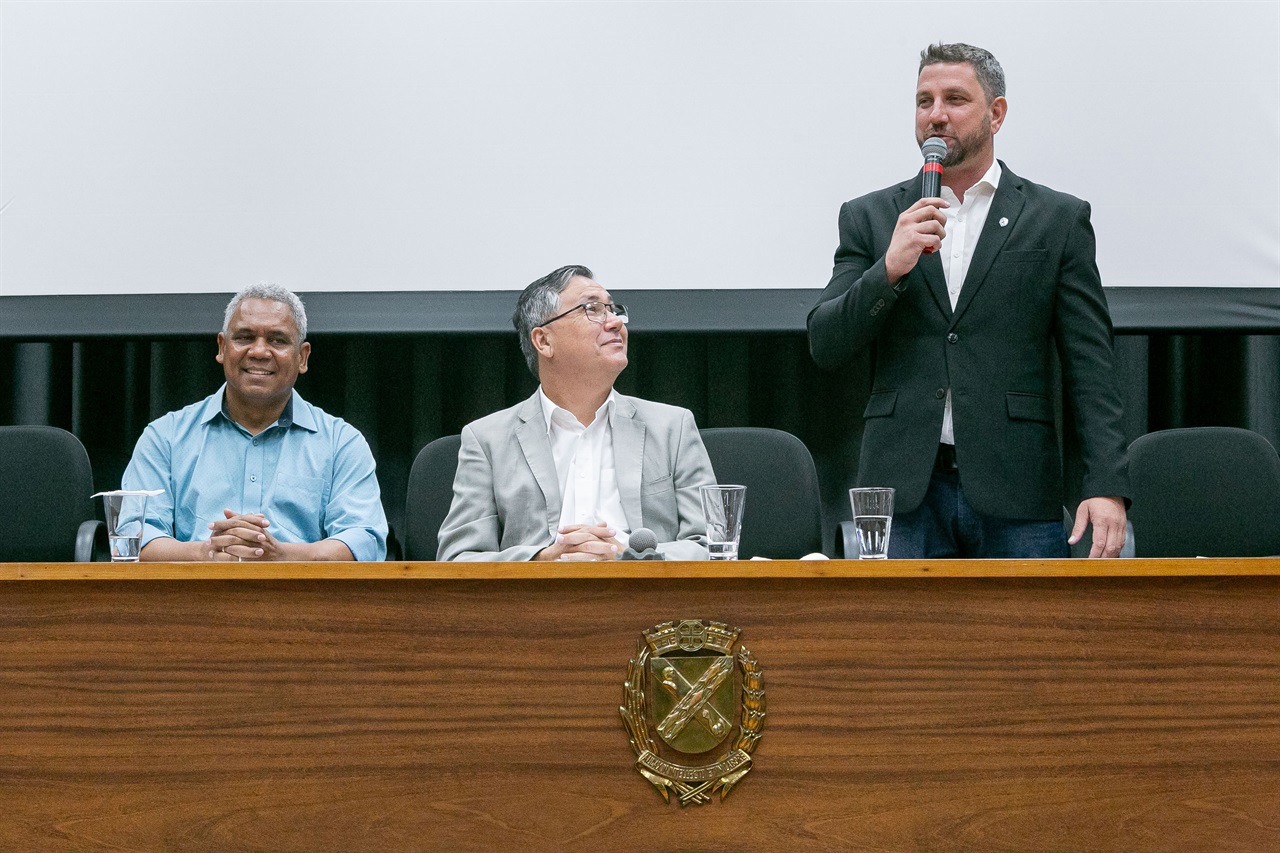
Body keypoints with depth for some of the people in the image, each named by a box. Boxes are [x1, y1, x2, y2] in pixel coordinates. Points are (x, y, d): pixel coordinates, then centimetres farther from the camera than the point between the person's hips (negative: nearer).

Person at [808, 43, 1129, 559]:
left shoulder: (1058, 220, 8)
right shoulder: (870, 218, 13)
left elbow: (1090, 371, 3)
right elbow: (825, 347, 5)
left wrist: (1106, 487, -9)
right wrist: (890, 269, -11)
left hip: (1014, 498, -1)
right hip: (903, 494, 1)